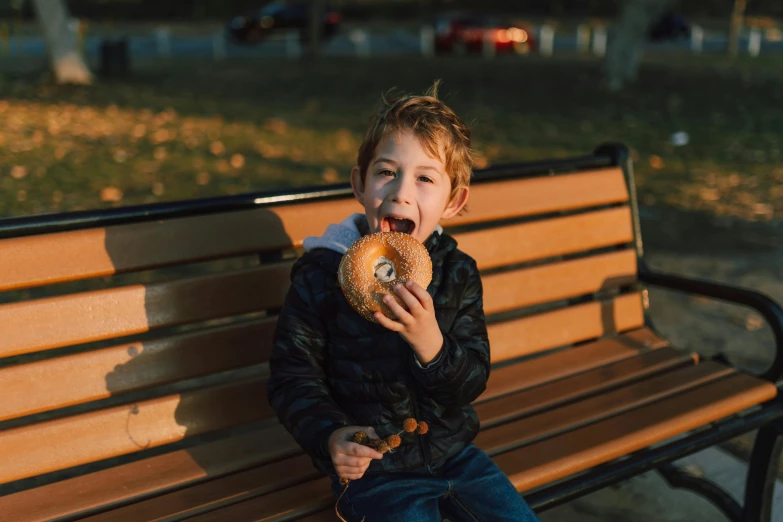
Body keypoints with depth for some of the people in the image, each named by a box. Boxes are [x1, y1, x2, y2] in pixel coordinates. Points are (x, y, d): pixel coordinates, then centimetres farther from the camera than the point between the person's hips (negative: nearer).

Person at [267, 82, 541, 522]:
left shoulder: (458, 273, -4)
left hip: (453, 451, 4)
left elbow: (472, 381, -9)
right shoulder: (322, 273, -14)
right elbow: (293, 374, -8)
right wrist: (329, 435, -25)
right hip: (372, 467, -4)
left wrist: (431, 345, -29)